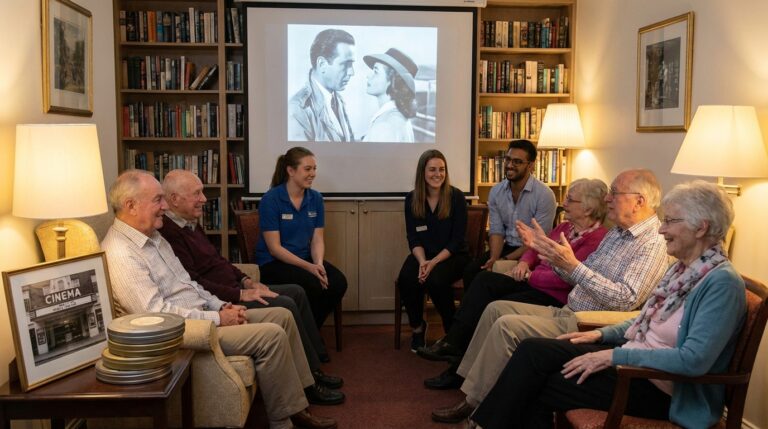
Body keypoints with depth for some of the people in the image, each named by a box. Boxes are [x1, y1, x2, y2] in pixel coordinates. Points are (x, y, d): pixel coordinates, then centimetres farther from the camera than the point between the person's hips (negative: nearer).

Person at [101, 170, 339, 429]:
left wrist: (221, 306, 4)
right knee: (272, 335, -20)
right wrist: (217, 319, -19)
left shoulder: (152, 237, 13)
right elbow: (156, 313, -25)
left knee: (282, 316, 5)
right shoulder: (120, 254, -20)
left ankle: (303, 387, 16)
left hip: (201, 315, 10)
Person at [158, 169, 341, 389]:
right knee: (286, 305, -20)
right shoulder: (169, 233, -20)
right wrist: (240, 295, -21)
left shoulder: (190, 224, 15)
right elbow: (193, 283, -26)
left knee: (297, 292, 8)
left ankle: (317, 359, 14)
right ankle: (310, 375, -7)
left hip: (233, 288, 11)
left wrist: (246, 280, 9)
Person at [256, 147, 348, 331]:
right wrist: (308, 267, -24)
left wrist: (319, 264, -19)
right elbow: (274, 247, -15)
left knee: (338, 282, -21)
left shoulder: (316, 198, 3)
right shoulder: (270, 200, -13)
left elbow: (317, 239, 2)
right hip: (273, 263, -5)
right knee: (313, 285, -31)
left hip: (306, 258, 6)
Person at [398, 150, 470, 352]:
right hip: (423, 254, 3)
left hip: (452, 255, -3)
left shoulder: (456, 197, -9)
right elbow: (413, 239, -1)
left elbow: (457, 240, -11)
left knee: (435, 280, -33)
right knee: (406, 280, -28)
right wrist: (422, 261, -21)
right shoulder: (411, 199, -1)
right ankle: (417, 327, 0)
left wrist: (434, 262, -23)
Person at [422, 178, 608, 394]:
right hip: (532, 282, 9)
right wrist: (524, 262, 3)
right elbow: (536, 249, 26)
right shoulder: (565, 227, 16)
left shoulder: (597, 238, -13)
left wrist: (528, 276, -12)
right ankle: (451, 343, -18)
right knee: (485, 279, -12)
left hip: (554, 296, -9)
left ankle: (459, 371, -11)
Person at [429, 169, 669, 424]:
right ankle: (468, 379, 9)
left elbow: (625, 299, -26)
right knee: (496, 309, 4)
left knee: (506, 326, -20)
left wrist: (573, 265, -31)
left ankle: (474, 403, -7)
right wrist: (544, 247, 6)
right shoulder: (617, 232, 16)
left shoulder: (653, 243, -14)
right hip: (566, 313, 10)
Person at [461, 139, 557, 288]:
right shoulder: (496, 192, 3)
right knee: (471, 270, -17)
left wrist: (506, 260, -22)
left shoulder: (544, 195, -15)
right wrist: (494, 258, -17)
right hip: (507, 247, 5)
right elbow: (497, 231, 2)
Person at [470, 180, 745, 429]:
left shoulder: (722, 283, -18)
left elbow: (694, 360, -27)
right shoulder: (683, 268, 11)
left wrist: (615, 356, -24)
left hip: (659, 389, -8)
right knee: (534, 350, -9)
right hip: (634, 360, 9)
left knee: (534, 388, -13)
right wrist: (602, 334, 8)